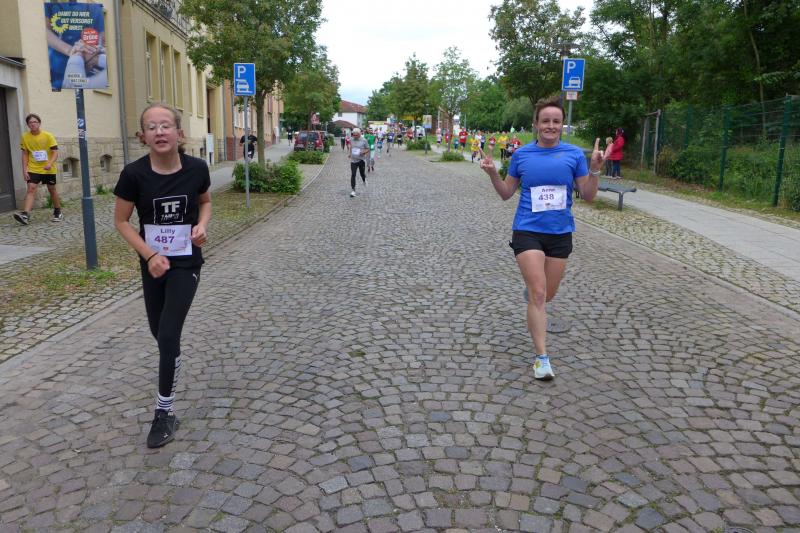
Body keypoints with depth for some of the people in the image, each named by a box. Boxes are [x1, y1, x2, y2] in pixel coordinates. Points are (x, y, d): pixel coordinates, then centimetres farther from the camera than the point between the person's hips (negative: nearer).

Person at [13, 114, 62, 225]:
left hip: (48, 169, -1)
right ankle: (25, 214, -23)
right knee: (31, 189, -12)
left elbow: (55, 152, -8)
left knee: (52, 190, 11)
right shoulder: (25, 137, -1)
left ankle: (58, 212, 27)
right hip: (33, 169, 1)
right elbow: (25, 154, 5)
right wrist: (24, 170, -2)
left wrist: (50, 163, -25)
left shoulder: (48, 136, -7)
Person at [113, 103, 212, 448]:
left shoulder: (196, 168, -13)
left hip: (186, 263, -2)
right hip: (153, 263, 2)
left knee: (168, 335, -7)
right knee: (159, 332, 17)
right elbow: (121, 221, -5)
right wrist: (150, 255, -15)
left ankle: (164, 412, 8)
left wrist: (202, 225, -12)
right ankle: (172, 364, 52)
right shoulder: (134, 173, -15)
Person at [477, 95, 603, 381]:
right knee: (538, 293, -10)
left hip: (560, 233, 2)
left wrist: (595, 170, -16)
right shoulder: (521, 154, 0)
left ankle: (535, 316, 52)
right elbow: (506, 193, 9)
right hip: (527, 231, -2)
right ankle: (541, 357, -4)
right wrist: (493, 174, -8)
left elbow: (588, 196, 0)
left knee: (548, 294, 14)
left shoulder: (574, 154, -1)